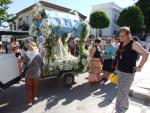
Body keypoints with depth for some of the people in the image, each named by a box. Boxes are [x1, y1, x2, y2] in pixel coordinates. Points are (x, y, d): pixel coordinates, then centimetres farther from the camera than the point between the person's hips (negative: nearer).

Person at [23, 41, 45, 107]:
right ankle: (34, 97, 36)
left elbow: (24, 63, -4)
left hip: (28, 73, 0)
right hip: (36, 73, 0)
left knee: (28, 87, 13)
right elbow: (42, 64, -5)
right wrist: (41, 70, 11)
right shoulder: (38, 54, -13)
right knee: (35, 86, 19)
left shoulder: (26, 54, -12)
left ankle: (29, 101, 15)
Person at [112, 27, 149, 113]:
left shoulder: (134, 44, -13)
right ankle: (125, 105, 39)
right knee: (123, 91, 19)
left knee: (122, 92, -4)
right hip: (120, 71, 7)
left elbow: (145, 54, -16)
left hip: (128, 72, -7)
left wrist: (140, 66, -15)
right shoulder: (121, 44, 8)